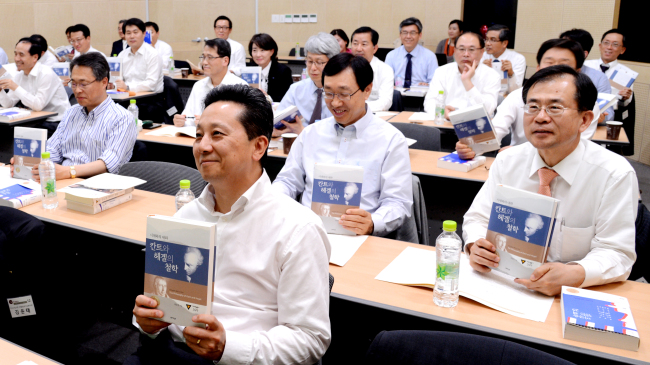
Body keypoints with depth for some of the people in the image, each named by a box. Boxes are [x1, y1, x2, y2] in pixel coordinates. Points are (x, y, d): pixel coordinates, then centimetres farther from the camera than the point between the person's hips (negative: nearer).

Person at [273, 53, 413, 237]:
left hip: (356, 238, -2)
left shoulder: (391, 140, 2)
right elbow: (288, 181, 21)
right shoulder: (311, 133, 17)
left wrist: (372, 224, -24)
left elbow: (398, 203, -3)